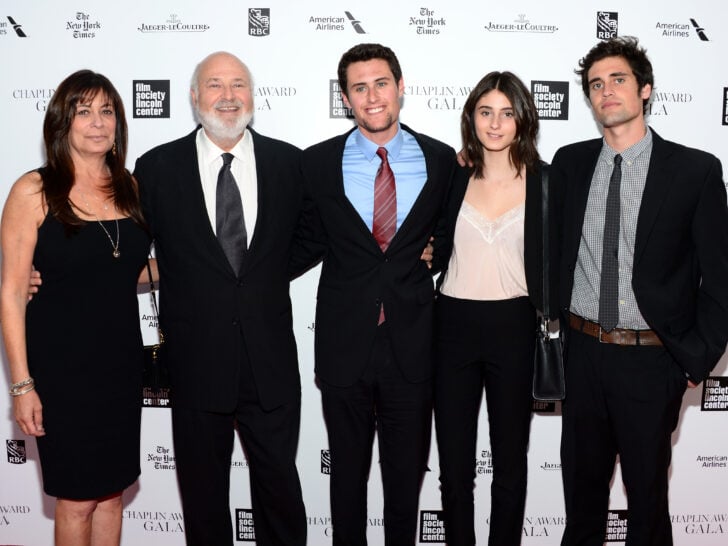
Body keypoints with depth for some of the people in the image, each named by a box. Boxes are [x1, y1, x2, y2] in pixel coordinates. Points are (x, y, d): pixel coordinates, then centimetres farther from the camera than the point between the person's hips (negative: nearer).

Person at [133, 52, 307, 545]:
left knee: (279, 481, 13)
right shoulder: (158, 167, -2)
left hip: (271, 360, 1)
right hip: (196, 360, 0)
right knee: (203, 491, 16)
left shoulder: (288, 161, 1)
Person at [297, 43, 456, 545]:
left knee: (407, 472, 15)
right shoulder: (317, 163, -1)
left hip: (413, 343, 1)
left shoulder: (441, 160, 1)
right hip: (345, 342, 0)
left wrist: (429, 255, 0)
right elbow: (313, 239, 9)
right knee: (347, 470, 15)